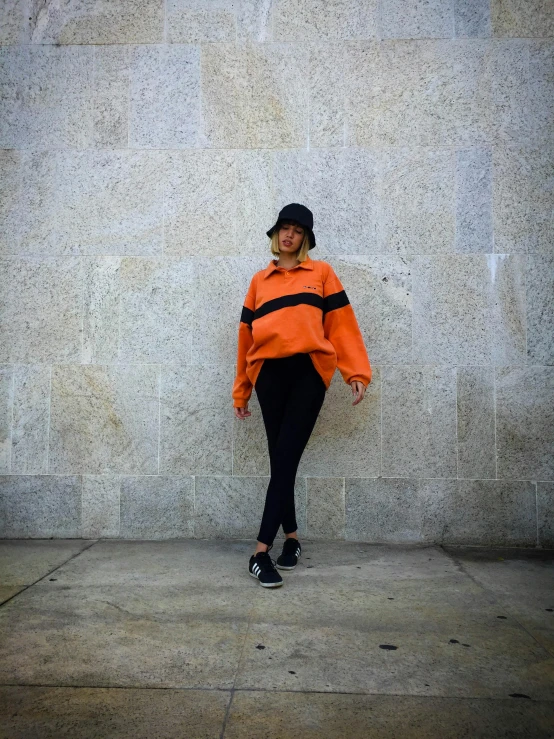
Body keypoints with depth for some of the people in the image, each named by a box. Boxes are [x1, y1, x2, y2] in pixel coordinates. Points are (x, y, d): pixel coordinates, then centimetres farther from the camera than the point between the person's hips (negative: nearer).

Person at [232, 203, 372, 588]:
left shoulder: (321, 272, 13)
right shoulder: (260, 280, 18)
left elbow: (342, 324, 6)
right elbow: (247, 334, 18)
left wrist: (357, 372, -3)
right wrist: (241, 392, 18)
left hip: (308, 372, -2)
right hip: (269, 373, 3)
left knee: (285, 459, -8)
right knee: (280, 459, 5)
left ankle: (262, 551, -7)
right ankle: (291, 536, 21)